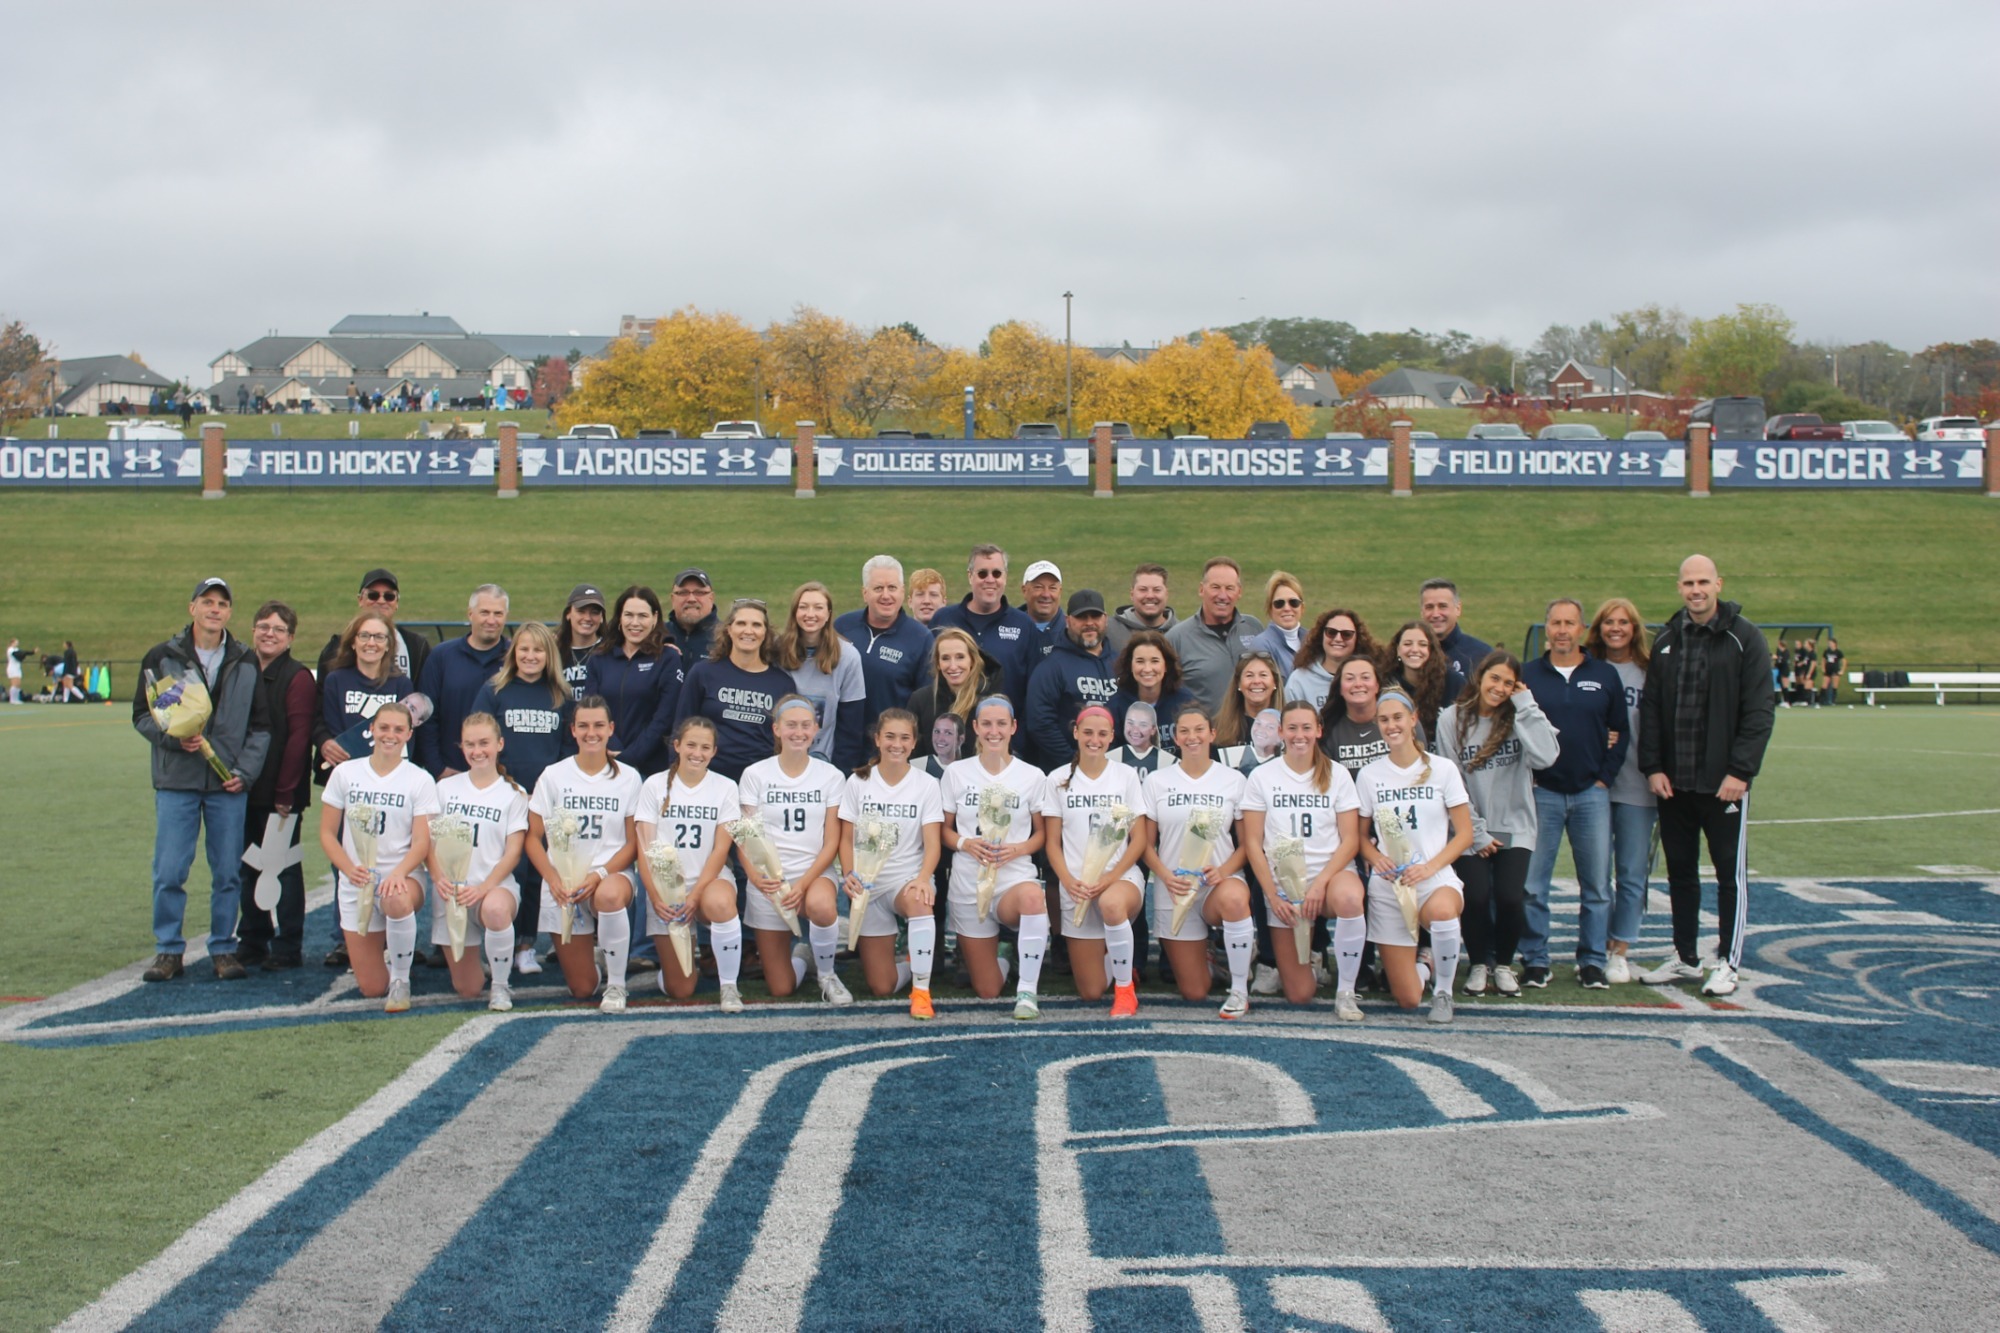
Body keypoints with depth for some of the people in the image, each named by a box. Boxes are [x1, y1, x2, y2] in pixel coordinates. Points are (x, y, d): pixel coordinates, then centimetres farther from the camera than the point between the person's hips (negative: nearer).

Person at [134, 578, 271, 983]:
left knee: (228, 873, 4)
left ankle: (223, 949, 15)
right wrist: (174, 737, -14)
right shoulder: (162, 657, 4)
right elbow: (141, 714, 4)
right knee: (169, 872, -1)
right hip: (176, 782, -1)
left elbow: (261, 725, 9)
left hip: (229, 784, 1)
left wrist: (245, 771, -3)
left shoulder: (246, 662, 8)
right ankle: (169, 950, 11)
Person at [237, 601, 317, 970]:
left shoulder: (298, 677, -8)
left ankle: (288, 948, 8)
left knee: (284, 867, 1)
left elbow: (298, 738, -13)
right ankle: (252, 942, 21)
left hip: (282, 793, -6)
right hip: (245, 789, 6)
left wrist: (285, 793, -16)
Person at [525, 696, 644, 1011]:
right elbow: (533, 837, 2)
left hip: (611, 873, -1)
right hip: (563, 883, 1)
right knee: (582, 989, -3)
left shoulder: (628, 777, 3)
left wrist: (600, 874, -15)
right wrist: (553, 878, -14)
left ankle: (616, 985, -19)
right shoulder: (554, 776, 2)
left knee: (610, 895, -41)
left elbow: (633, 843, 1)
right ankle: (585, 949, 36)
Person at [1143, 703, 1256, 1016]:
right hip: (1174, 890, 1)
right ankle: (1200, 952, 37)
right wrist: (1166, 876, -14)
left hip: (1221, 881, -1)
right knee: (1194, 993, -2)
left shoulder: (1233, 780, 4)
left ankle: (1239, 989, -21)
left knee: (1233, 898, -41)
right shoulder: (1157, 781, 5)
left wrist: (1224, 870, -15)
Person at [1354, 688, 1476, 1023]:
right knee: (1408, 999, -3)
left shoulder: (1442, 769, 1)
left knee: (1441, 910, -42)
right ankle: (1427, 965, 36)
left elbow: (1464, 834, 0)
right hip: (1387, 886, 1)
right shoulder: (1370, 775, 5)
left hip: (1435, 877, -1)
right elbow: (1361, 835, 11)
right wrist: (1376, 859, -11)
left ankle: (1443, 991, -12)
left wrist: (1430, 866, -15)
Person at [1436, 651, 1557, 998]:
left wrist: (1525, 705, -14)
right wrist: (1477, 834, -6)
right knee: (1476, 898, -15)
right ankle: (1478, 964, 12)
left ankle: (1503, 964, 13)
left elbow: (1545, 757, -18)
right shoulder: (1452, 719, -3)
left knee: (1510, 897, -14)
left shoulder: (1521, 717, 1)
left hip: (1515, 827, 1)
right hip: (1471, 831, -1)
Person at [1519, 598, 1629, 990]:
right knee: (1532, 885, -1)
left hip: (1591, 794, 1)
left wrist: (1605, 777, 0)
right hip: (1542, 793, -1)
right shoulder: (1528, 675, 5)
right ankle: (1535, 961, 8)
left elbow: (1621, 731, 9)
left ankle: (1592, 961, 12)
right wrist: (1526, 779, -4)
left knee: (1597, 885, 3)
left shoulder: (1605, 675, 8)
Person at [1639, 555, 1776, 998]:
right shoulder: (1666, 641, 9)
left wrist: (1741, 771, -16)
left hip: (1723, 782, -5)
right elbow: (1650, 708, 10)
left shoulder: (1744, 638, -5)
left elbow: (1759, 712, -9)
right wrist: (1652, 766, 0)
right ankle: (1684, 958, 22)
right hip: (1673, 782, 5)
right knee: (1680, 871, 11)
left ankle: (1727, 963, 10)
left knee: (1730, 874, 2)